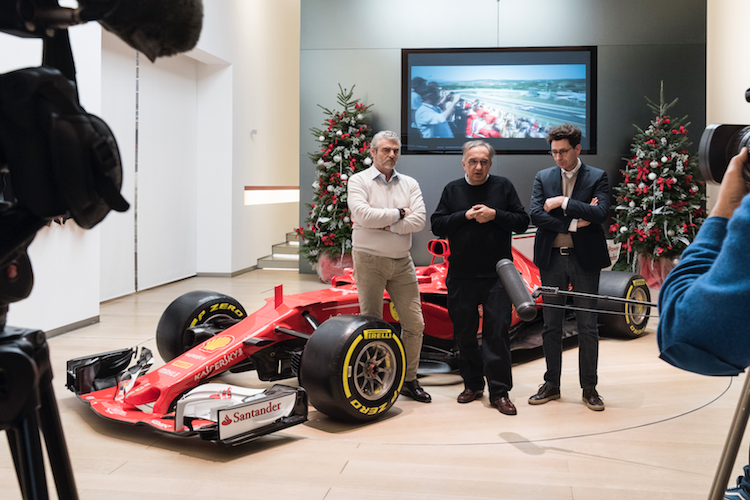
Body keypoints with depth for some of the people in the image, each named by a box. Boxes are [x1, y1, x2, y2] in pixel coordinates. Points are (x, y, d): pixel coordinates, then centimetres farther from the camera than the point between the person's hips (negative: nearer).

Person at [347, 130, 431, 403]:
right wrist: (399, 213, -9)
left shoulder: (409, 184, 9)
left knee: (415, 323, 5)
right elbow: (363, 215, -19)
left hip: (402, 261, 4)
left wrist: (385, 225, -14)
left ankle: (409, 380, 19)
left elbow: (419, 220, -6)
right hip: (369, 260, -4)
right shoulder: (359, 181, -2)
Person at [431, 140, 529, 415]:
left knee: (497, 331, -4)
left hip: (497, 274, -2)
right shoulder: (452, 190, 9)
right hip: (461, 275, 2)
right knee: (464, 331, 9)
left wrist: (495, 215, -13)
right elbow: (437, 225, 2)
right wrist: (465, 216, -11)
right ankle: (473, 384, 23)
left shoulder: (503, 187, 5)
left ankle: (499, 392, 2)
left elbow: (522, 222, 2)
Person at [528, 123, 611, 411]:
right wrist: (573, 223, -12)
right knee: (551, 325, 8)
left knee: (587, 326, 2)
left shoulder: (597, 178, 2)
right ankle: (551, 385, 19)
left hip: (584, 258, -2)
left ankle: (589, 387, 14)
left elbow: (601, 214, -14)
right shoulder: (543, 178, 9)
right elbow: (536, 215, -5)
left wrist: (563, 202, -13)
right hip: (552, 258, 2)